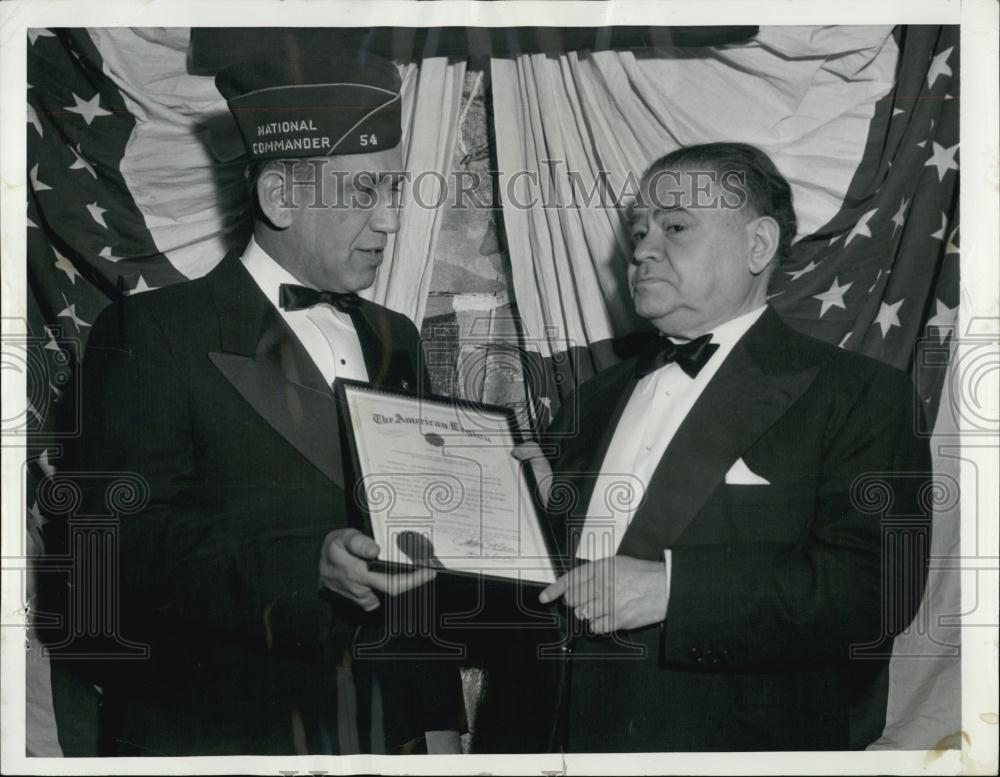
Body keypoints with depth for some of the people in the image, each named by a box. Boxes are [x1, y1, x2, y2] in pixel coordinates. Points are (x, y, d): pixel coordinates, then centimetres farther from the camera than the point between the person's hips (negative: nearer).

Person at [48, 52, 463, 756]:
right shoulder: (153, 334, -7)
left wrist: (440, 721, 10)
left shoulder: (396, 342, 12)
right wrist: (306, 566, -27)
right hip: (220, 734, -5)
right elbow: (121, 541, -16)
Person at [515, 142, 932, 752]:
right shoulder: (597, 398, 11)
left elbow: (873, 587, -20)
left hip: (737, 742, -5)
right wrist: (541, 504, -6)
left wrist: (673, 586, -26)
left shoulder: (860, 397, -9)